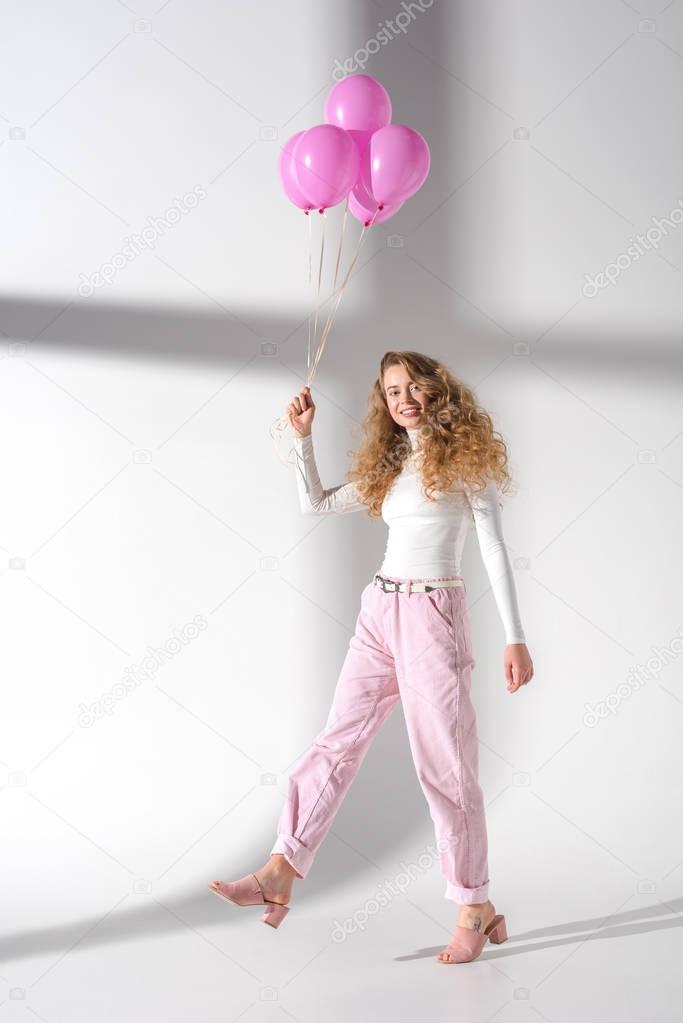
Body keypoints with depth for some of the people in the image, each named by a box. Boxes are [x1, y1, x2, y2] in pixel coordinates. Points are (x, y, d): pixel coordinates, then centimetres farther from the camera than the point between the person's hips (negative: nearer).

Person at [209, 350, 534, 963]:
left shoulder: (465, 457, -1)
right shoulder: (386, 467, 17)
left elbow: (495, 549, -5)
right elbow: (316, 504, 22)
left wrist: (515, 637, -11)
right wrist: (302, 437, 11)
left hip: (435, 614, -6)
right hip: (380, 612, 6)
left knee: (445, 763, -2)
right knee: (338, 741, 0)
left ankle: (476, 906, 9)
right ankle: (279, 875, -1)